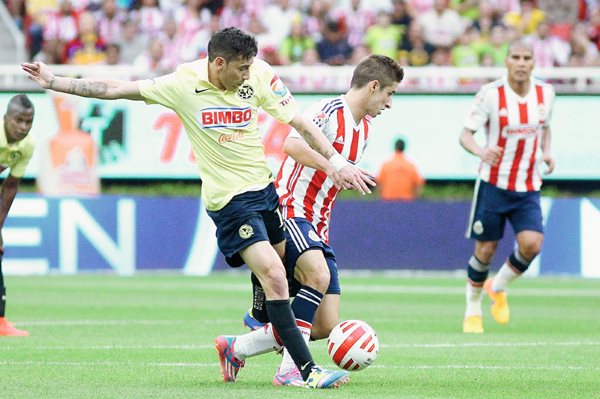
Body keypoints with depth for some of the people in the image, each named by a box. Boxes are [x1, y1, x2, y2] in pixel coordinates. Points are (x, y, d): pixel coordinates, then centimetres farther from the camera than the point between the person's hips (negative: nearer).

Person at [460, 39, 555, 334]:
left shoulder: (545, 93, 2)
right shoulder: (491, 94, -11)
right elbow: (465, 134, -11)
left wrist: (546, 152, 0)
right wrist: (481, 152, -33)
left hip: (528, 188, 3)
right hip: (493, 184, -3)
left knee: (531, 243, -17)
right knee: (485, 250, 0)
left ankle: (498, 287, 12)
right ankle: (472, 310, 23)